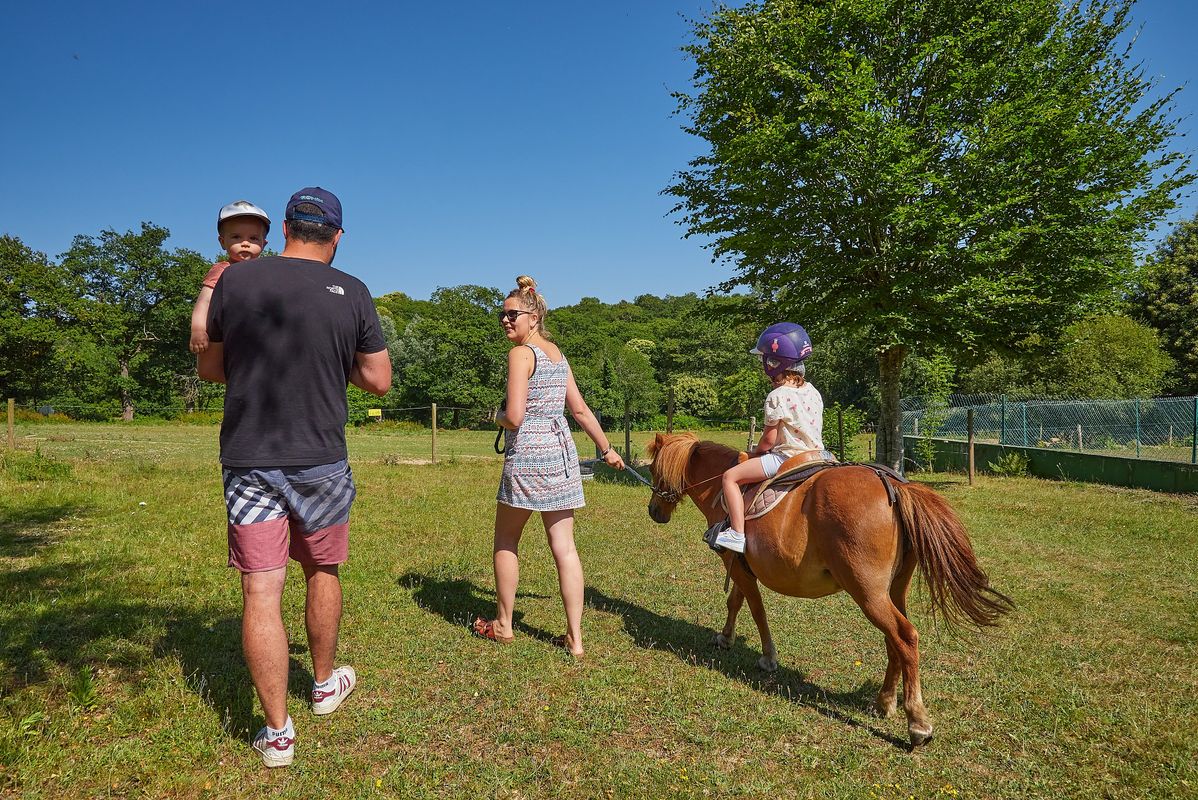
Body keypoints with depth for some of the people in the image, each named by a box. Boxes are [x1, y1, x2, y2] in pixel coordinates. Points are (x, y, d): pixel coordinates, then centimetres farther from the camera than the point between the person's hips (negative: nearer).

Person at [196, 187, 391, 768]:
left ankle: (277, 732, 9)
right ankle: (325, 684, 37)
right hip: (321, 460, 0)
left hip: (247, 459, 0)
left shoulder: (235, 281, 0)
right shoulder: (351, 293, -4)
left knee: (261, 592, 3)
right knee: (322, 572, 19)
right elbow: (379, 381, 1)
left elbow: (209, 369, 11)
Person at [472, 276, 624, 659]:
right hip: (562, 451, 7)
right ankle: (575, 638, 9)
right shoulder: (558, 354, 14)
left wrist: (498, 417, 6)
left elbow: (514, 416, -17)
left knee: (505, 541, 12)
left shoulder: (521, 354, -10)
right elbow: (581, 410, 17)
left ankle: (502, 625, 24)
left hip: (528, 454, -7)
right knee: (564, 546, 6)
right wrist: (607, 449, 26)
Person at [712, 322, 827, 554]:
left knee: (731, 476, -5)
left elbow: (769, 439, -11)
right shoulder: (813, 392, 9)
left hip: (786, 457, -8)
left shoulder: (777, 397, -14)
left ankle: (737, 534, -11)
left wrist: (756, 452, 11)